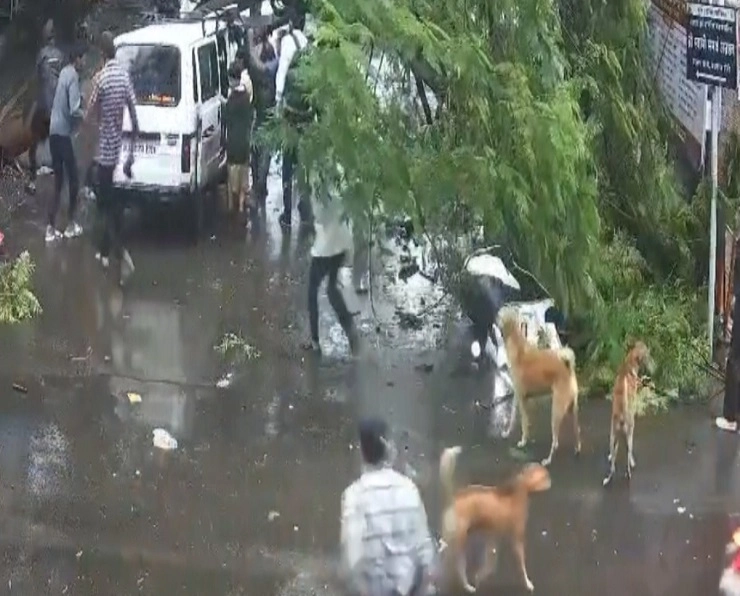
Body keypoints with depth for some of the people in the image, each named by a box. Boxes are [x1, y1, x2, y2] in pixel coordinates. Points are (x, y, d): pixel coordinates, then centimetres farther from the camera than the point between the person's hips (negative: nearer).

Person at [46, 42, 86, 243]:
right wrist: (84, 114, -4)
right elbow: (73, 110, -23)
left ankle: (52, 228, 8)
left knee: (58, 182, 10)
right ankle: (70, 225, 10)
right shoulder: (73, 77, -14)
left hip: (54, 132, 9)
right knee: (73, 180, 4)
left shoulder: (64, 73, 14)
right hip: (63, 133, -9)